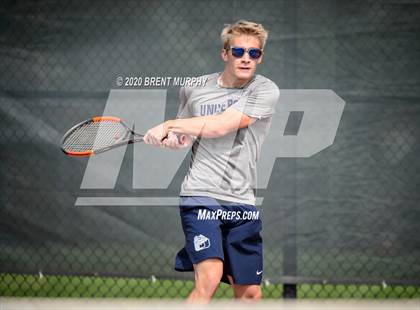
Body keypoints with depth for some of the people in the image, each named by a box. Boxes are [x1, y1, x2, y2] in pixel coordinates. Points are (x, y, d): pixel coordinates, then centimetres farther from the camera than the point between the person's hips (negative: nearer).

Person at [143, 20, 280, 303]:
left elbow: (220, 126, -13)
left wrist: (169, 125, -9)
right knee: (209, 278, -22)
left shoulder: (266, 91, -2)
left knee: (250, 293, 5)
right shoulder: (194, 89, 8)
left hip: (242, 203, 1)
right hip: (200, 196, -1)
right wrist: (173, 137, 1)